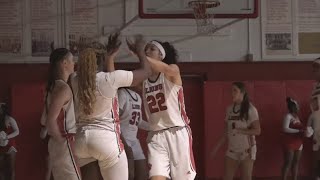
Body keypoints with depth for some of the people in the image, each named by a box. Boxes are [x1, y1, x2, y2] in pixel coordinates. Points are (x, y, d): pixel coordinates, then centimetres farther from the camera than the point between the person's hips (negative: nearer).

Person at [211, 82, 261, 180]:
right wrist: (217, 146, 7)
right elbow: (227, 132, 11)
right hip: (232, 150, 5)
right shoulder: (230, 109, 7)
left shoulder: (250, 109, -8)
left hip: (246, 150, -5)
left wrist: (239, 130, -21)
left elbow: (257, 131, -13)